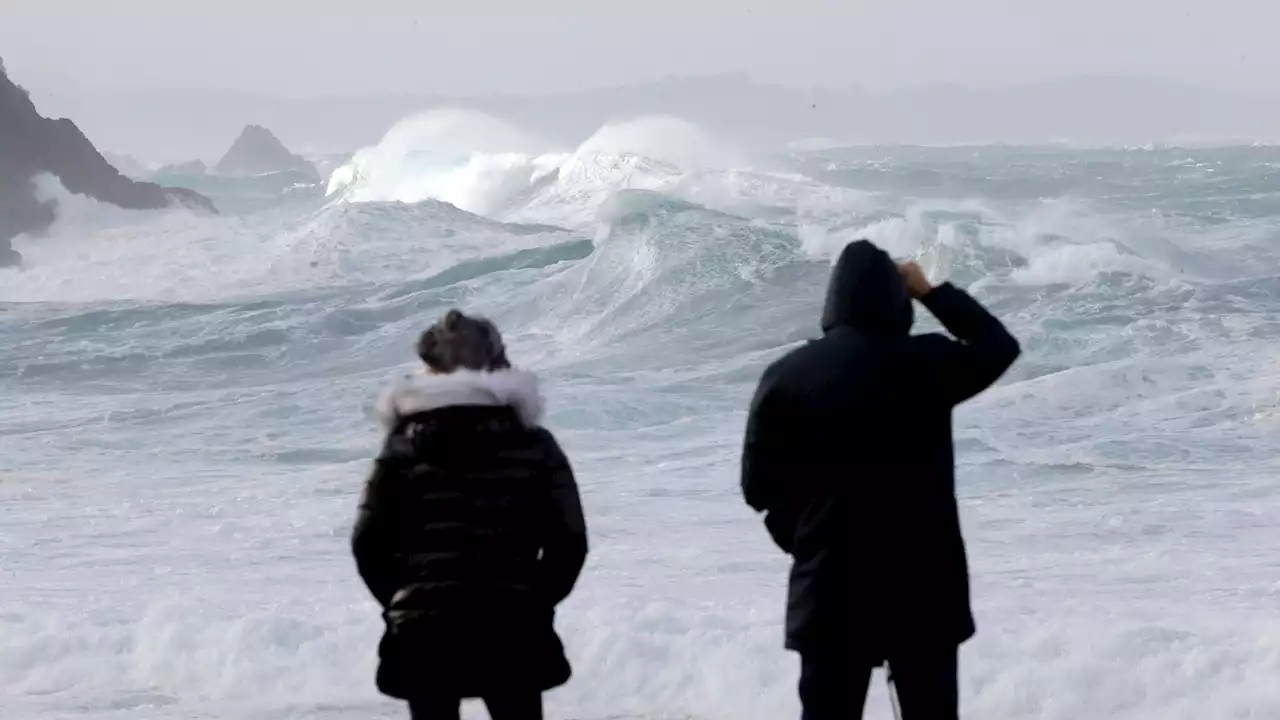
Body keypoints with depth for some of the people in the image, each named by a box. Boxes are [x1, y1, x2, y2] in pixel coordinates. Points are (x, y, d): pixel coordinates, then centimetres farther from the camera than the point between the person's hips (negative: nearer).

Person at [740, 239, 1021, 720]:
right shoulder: (928, 363, -6)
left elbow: (759, 483, 3)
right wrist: (930, 292, 19)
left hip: (831, 589, 0)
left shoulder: (787, 375, -4)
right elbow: (999, 346, 15)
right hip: (926, 583, 0)